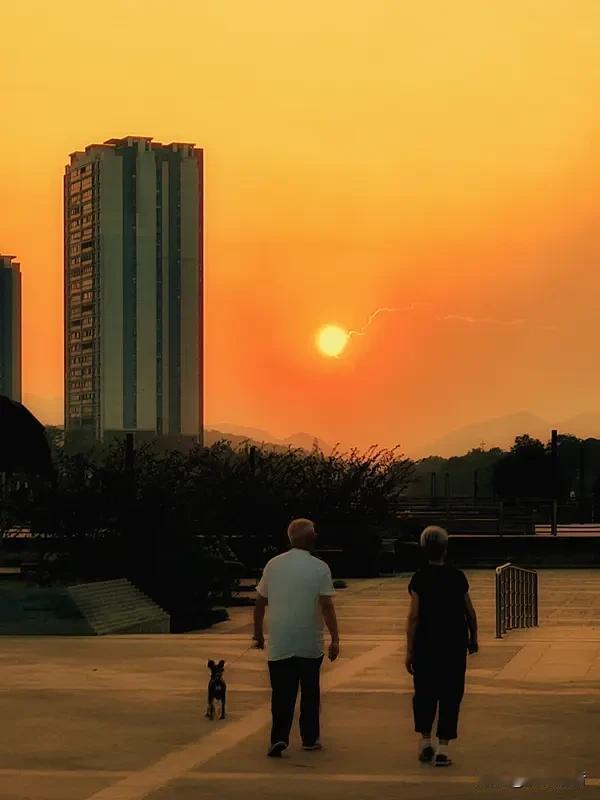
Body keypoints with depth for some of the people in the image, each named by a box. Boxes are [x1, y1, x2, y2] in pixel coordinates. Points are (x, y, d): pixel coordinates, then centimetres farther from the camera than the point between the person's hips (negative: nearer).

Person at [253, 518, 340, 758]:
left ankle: (279, 738, -13)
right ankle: (309, 739, 20)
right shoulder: (319, 568, -7)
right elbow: (327, 606, -11)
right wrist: (335, 639, -6)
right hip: (309, 643, -1)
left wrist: (258, 632, 19)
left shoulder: (273, 565, 2)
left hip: (279, 645, 2)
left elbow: (260, 602, 7)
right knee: (310, 692, 13)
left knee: (281, 693, 2)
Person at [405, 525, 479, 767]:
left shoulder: (419, 578, -7)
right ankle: (443, 747, 3)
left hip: (425, 645, -1)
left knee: (424, 693, 16)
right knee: (450, 695, 6)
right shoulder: (458, 577, -1)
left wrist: (409, 650, -5)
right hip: (455, 645, 1)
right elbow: (470, 612, 4)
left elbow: (414, 616, -9)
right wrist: (473, 638, 20)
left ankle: (425, 740, 12)